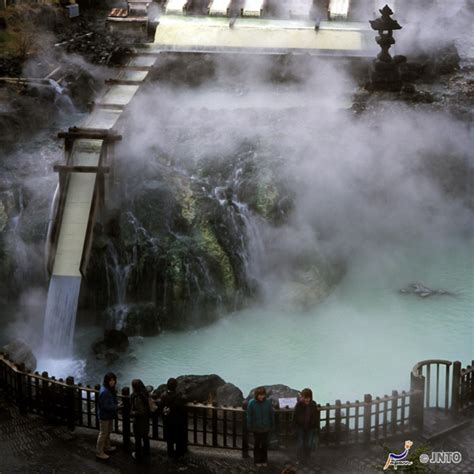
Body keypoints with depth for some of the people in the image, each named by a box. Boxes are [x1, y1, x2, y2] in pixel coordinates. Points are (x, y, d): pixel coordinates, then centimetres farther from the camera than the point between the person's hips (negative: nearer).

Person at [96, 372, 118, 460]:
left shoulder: (110, 389, 0)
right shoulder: (104, 392, -30)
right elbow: (105, 406, -28)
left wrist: (116, 406, -2)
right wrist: (116, 407, -23)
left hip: (109, 414, 9)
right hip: (104, 416, -9)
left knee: (108, 432, 25)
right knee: (103, 434, 4)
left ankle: (107, 447, 44)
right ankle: (99, 452, 16)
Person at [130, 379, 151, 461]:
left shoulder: (137, 398, -31)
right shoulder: (144, 394, -6)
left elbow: (140, 412, -31)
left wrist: (131, 413, -16)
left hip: (139, 420, -8)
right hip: (146, 420, 8)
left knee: (138, 438, 11)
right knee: (145, 436, 26)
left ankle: (138, 455, 26)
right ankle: (146, 451, 43)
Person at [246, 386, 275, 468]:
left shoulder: (268, 402, -9)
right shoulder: (252, 403, -14)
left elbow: (271, 415, 0)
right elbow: (249, 416, -7)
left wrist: (272, 426, 4)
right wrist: (249, 427, -5)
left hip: (266, 428, 2)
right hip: (256, 428, -1)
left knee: (265, 444, 12)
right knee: (257, 444, 11)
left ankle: (264, 460, 28)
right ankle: (257, 461, 25)